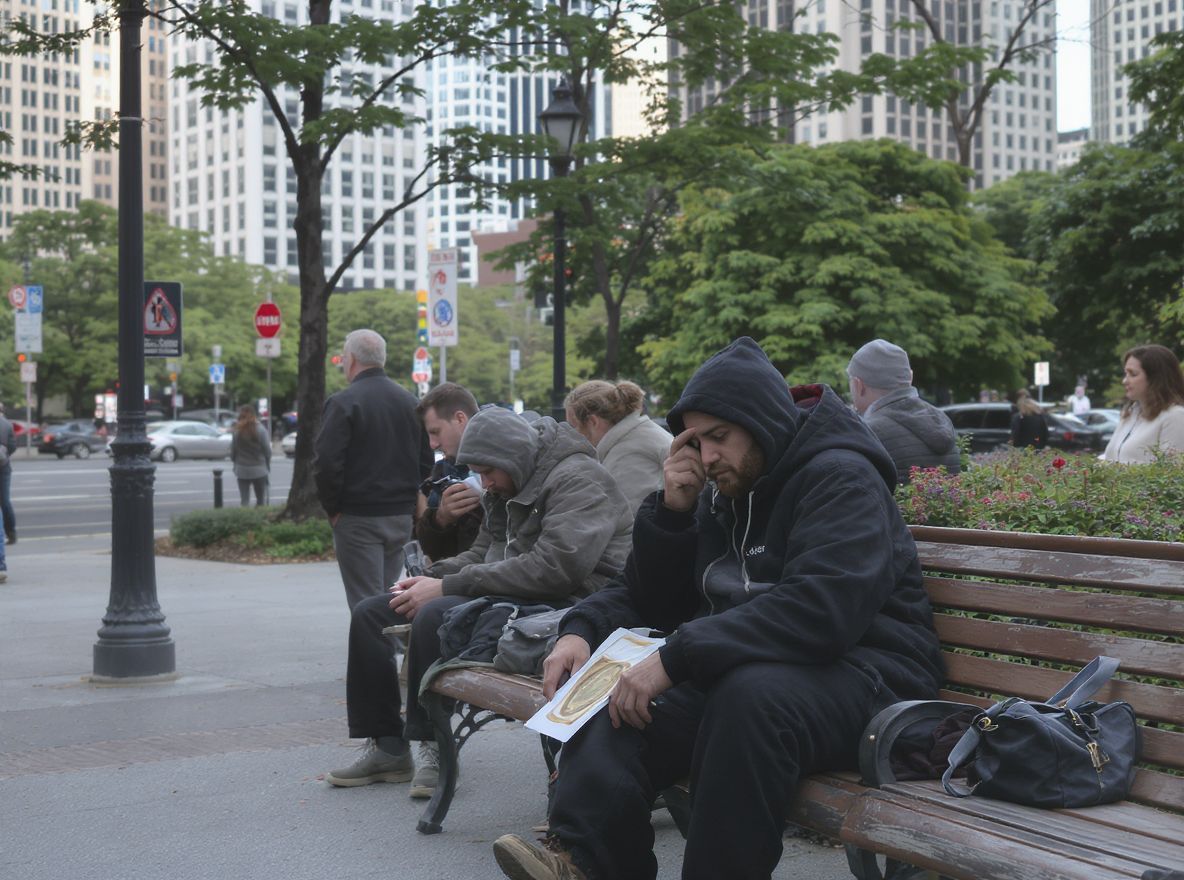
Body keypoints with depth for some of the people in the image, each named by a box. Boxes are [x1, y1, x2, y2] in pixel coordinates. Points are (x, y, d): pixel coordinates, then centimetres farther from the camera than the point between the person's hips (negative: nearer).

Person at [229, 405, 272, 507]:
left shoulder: (237, 432, -5)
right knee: (260, 500, 9)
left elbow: (233, 452, -2)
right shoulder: (261, 430, -9)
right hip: (259, 470, -1)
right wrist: (267, 466, 9)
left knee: (244, 500, 6)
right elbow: (267, 450, -6)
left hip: (242, 471, 1)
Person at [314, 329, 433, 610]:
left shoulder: (342, 403, -11)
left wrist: (333, 508, -5)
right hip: (402, 516, 6)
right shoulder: (409, 401, 10)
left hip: (358, 519, -6)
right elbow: (426, 461, 15)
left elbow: (326, 463, -17)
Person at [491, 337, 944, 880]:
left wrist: (676, 657, -30)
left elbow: (820, 610, -27)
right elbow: (650, 599, 20)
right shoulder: (720, 494, 14)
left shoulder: (841, 479, -10)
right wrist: (581, 630, -4)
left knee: (751, 695, -38)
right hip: (738, 668, 7)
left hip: (860, 668, -7)